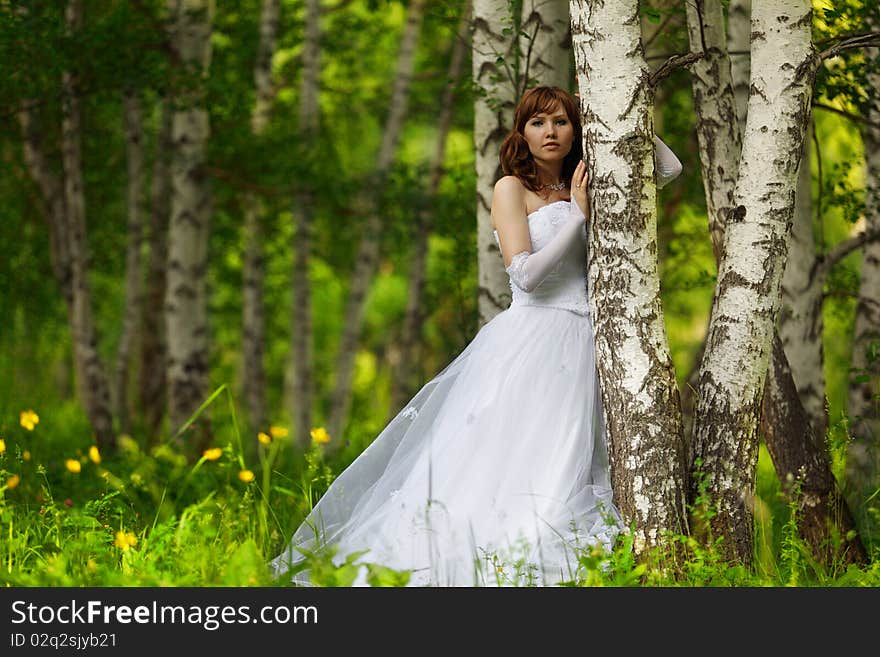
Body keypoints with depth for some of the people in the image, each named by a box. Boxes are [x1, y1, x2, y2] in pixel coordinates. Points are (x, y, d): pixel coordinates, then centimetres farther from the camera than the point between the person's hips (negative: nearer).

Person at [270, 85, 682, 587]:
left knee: (572, 478, -4)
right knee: (514, 465, -18)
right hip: (532, 339, -6)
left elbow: (669, 169, 24)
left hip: (582, 353, 6)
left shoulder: (582, 191, 19)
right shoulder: (512, 189, 4)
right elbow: (526, 275, -8)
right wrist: (579, 215, -6)